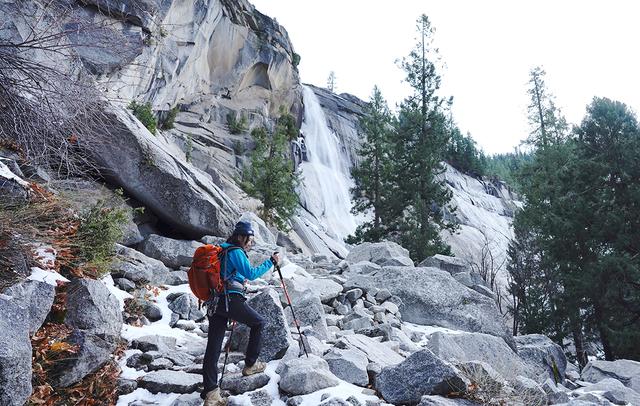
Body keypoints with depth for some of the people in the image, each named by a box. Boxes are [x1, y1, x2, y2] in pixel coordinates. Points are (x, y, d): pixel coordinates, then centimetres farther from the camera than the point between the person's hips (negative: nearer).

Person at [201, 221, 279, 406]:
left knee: (213, 347, 4)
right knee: (259, 322, 14)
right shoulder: (236, 252, -5)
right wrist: (270, 262, -5)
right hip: (231, 300, -8)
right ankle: (250, 364, 17)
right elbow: (251, 274, -12)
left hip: (215, 302, 8)